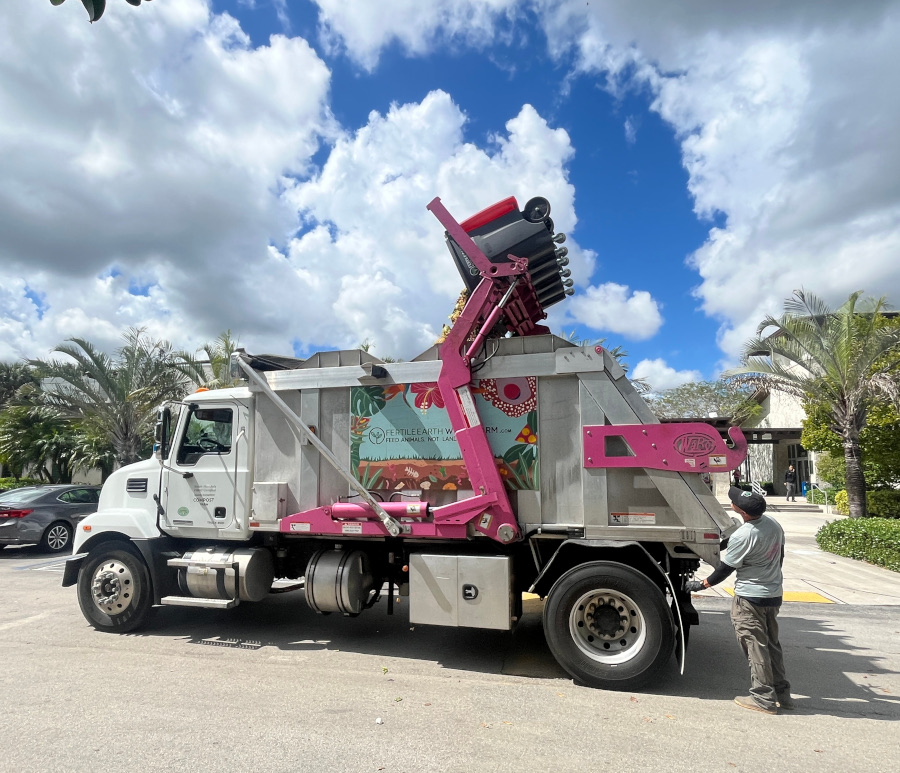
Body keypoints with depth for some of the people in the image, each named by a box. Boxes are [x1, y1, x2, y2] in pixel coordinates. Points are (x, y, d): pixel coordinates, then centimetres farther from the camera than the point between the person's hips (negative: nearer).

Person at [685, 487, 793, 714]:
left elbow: (724, 569, -15)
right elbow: (780, 556, 13)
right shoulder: (773, 524, -1)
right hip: (774, 595, 8)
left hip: (750, 599, -8)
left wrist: (700, 585, -1)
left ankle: (763, 698, 10)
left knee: (755, 647, 3)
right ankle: (782, 693, 26)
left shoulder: (742, 537, -25)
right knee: (772, 644, 18)